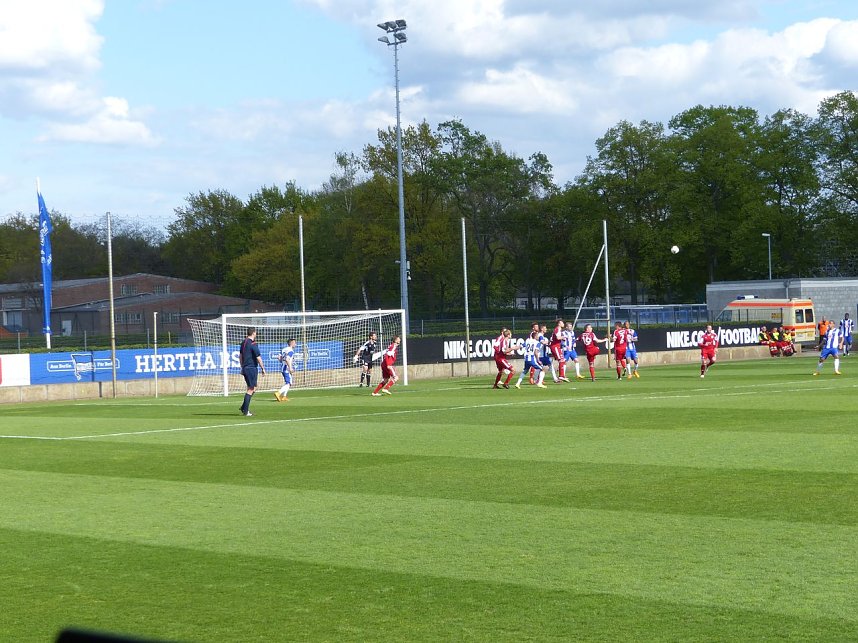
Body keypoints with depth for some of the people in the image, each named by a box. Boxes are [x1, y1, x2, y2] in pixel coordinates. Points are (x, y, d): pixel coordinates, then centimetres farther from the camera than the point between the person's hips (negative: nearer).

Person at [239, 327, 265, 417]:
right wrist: (263, 368, -6)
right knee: (251, 389, -4)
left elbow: (240, 356, 18)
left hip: (245, 368, 9)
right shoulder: (253, 344, -14)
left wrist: (242, 367, 24)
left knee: (253, 388, 17)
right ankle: (245, 411, -5)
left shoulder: (244, 343, 11)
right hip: (252, 368, -9)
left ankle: (243, 408, 13)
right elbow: (258, 358, -14)